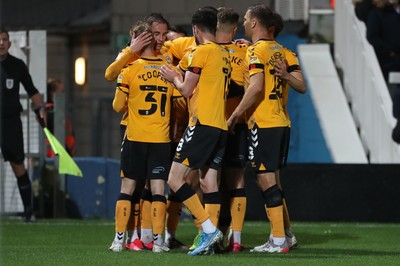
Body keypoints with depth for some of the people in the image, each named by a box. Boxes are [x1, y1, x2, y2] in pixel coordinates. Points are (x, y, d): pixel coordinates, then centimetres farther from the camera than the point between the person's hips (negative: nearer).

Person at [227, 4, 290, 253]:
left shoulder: (256, 50, -11)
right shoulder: (278, 50, 14)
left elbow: (256, 87, -21)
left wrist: (235, 115, -16)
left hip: (263, 124, -9)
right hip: (280, 121, 9)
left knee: (266, 179, -6)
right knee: (270, 179, 15)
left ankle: (279, 240, -7)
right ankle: (283, 234, 17)